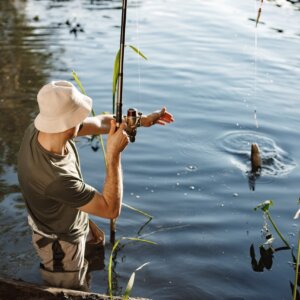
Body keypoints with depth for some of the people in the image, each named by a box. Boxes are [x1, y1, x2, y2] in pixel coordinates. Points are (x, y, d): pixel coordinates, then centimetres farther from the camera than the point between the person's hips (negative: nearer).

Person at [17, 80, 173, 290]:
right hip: (61, 243, -8)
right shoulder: (56, 178, -46)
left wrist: (141, 121, 0)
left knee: (98, 242, 36)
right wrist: (114, 154, -35)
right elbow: (111, 209, -32)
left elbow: (99, 123, -6)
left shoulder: (37, 130, -23)